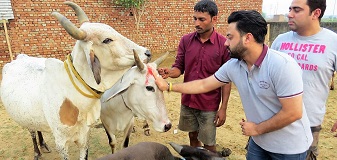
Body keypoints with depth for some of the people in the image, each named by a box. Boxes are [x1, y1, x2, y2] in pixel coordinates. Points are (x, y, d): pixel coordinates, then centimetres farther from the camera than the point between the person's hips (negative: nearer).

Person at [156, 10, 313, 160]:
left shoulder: (282, 65, -27)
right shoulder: (232, 66, -7)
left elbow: (293, 113, -25)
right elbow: (203, 85, 3)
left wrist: (257, 129, -15)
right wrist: (168, 86, 3)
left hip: (289, 147, -5)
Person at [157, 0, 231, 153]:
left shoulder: (223, 44, -12)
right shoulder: (186, 40, -2)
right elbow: (179, 67, 1)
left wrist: (223, 108, -8)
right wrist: (169, 72, -23)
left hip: (209, 105, -3)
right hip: (187, 101, 4)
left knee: (208, 144, 9)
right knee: (193, 136, 21)